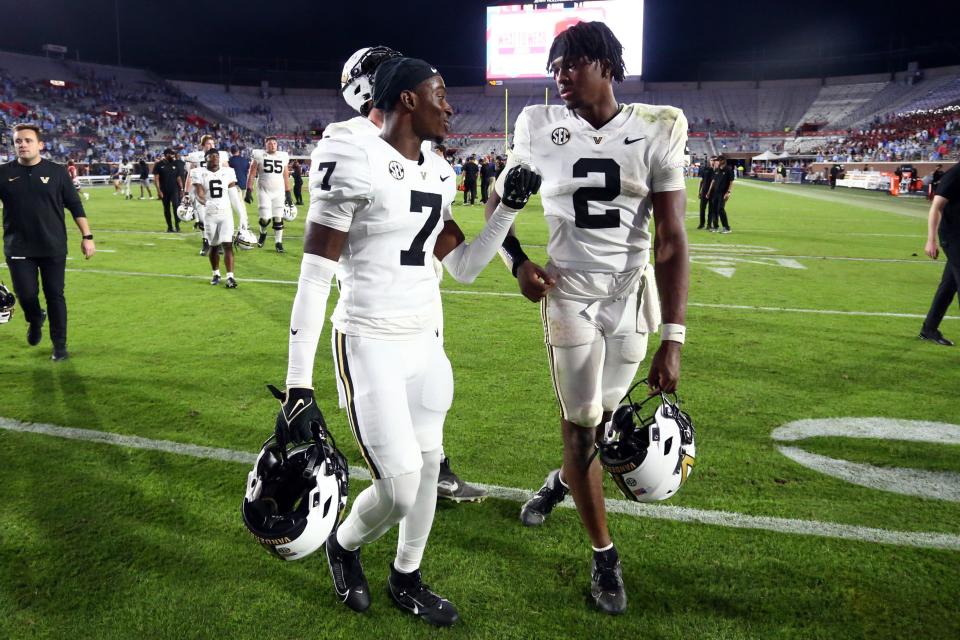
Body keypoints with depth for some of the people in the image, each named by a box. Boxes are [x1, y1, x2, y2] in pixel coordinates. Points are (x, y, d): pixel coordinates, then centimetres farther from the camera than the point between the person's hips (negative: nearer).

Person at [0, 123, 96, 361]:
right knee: (26, 294, -1)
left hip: (53, 247, -1)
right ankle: (35, 321, 35)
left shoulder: (56, 172, 0)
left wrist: (86, 237, 0)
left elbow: (75, 206, 3)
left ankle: (60, 346, 16)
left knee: (55, 296, 3)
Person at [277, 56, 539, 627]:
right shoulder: (356, 164, -15)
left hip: (426, 342, 8)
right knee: (399, 489, -5)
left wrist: (509, 209, 4)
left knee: (426, 467, 14)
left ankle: (407, 580, 38)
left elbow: (465, 267, 14)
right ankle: (344, 545, 30)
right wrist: (299, 384, -17)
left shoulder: (438, 175, 8)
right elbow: (315, 278, -16)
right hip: (370, 345, -7)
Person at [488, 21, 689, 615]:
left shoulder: (656, 131, -6)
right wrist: (518, 261, -5)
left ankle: (563, 480, 48)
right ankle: (605, 554, 21)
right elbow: (499, 201, 13)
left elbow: (671, 239, -9)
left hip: (632, 295, 1)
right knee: (582, 422, 0)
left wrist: (673, 340, -14)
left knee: (602, 417, 12)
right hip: (569, 292, 0)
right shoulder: (541, 128, -3)